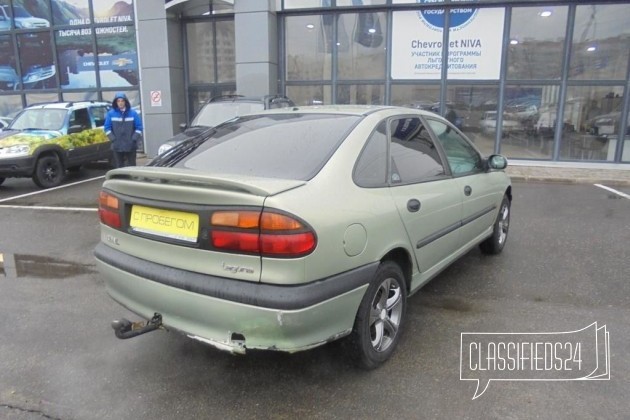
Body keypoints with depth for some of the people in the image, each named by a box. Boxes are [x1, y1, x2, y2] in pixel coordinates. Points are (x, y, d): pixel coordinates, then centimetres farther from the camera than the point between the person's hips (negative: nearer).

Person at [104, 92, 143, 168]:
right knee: (119, 166, 5)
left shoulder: (133, 113, 2)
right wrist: (113, 139, -8)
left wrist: (134, 138, -9)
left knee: (131, 166, 7)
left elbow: (139, 127, 1)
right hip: (117, 146, 0)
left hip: (131, 146, 0)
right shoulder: (111, 114, 3)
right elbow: (107, 127, 4)